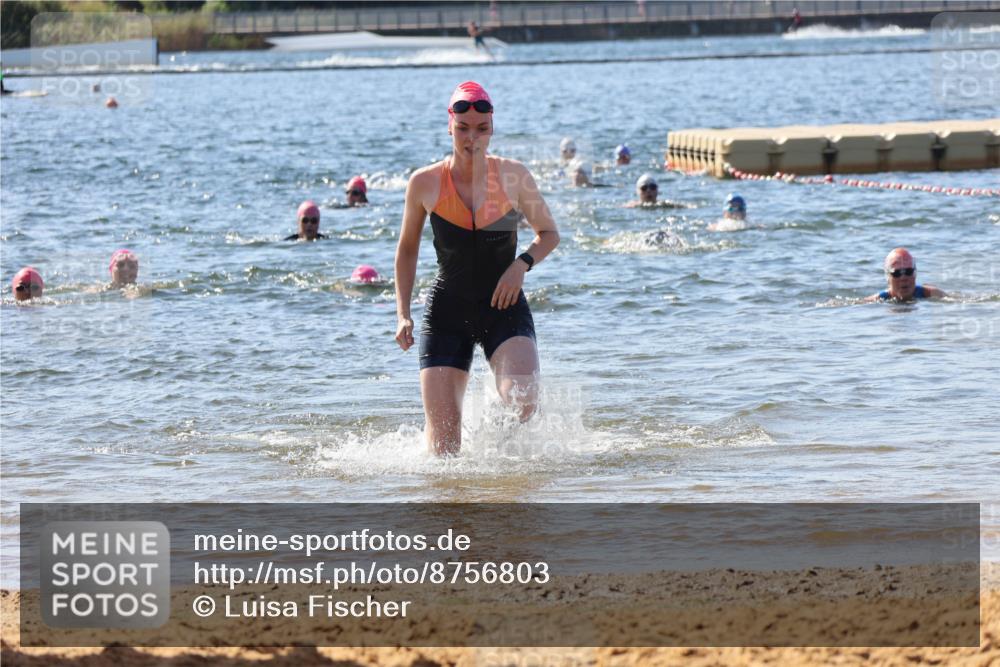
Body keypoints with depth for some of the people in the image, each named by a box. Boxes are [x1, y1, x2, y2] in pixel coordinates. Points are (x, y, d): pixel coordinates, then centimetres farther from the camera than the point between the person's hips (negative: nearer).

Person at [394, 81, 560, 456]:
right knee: (443, 441, -7)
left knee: (522, 402, -27)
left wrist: (523, 263, -12)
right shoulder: (426, 183, -4)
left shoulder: (512, 176, -4)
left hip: (504, 308, 0)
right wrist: (403, 314, 3)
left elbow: (549, 234, 9)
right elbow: (407, 250, 11)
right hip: (446, 312, 0)